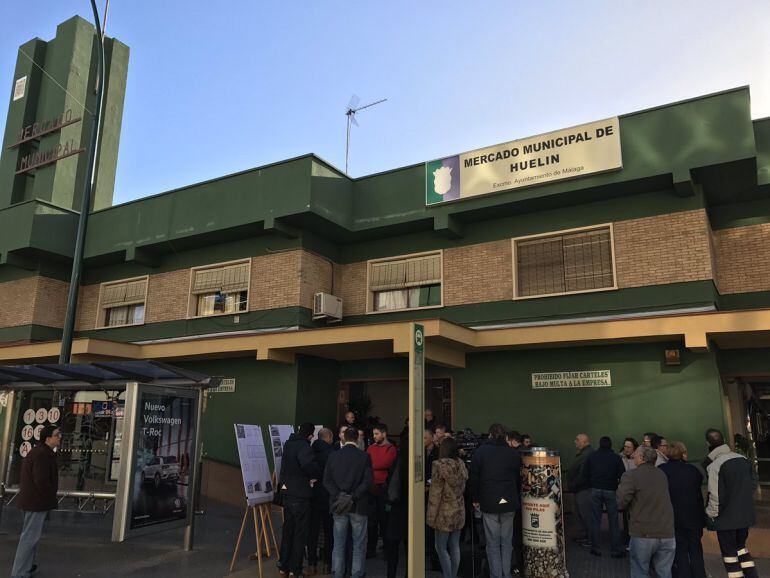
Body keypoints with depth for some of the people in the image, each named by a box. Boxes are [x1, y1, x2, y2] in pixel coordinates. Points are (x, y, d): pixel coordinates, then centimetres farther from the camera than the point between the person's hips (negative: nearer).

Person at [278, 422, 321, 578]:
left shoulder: (289, 443, 8)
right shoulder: (303, 445, -19)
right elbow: (309, 464, -33)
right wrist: (316, 476, -16)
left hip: (287, 492, 8)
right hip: (300, 494, -8)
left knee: (287, 530, 18)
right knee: (300, 533, 6)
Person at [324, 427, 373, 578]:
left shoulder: (333, 456, 2)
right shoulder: (365, 457, -6)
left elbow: (326, 480, -2)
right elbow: (367, 482, -13)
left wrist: (339, 495, -6)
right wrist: (353, 497, -11)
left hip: (338, 505, 3)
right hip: (358, 506, -2)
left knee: (338, 543, 11)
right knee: (359, 544, 8)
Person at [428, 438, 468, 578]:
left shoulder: (440, 465, -16)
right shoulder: (461, 464, 3)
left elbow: (435, 493, -15)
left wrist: (431, 516, -10)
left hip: (445, 513, -6)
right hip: (459, 512, 6)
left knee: (441, 548, 5)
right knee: (455, 547, 14)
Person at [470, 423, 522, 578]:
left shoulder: (480, 452, -3)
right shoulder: (514, 454, 3)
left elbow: (474, 478, -2)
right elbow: (518, 478, 10)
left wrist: (475, 499, 6)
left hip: (488, 503, -2)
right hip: (509, 503, 2)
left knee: (493, 543, 4)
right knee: (507, 542, 11)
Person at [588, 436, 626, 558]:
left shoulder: (592, 456, 2)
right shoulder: (616, 457, -3)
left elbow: (588, 474, 5)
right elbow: (622, 475, -3)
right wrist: (619, 488, 13)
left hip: (595, 490, 1)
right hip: (610, 491, -1)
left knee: (595, 520, 6)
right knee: (613, 521, 5)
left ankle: (596, 548, 10)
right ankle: (615, 550, 8)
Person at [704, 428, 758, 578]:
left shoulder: (715, 466, -20)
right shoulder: (743, 459, -1)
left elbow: (716, 496, -19)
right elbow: (754, 482, 10)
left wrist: (711, 515, -3)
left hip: (726, 518, -6)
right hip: (746, 515, 6)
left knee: (730, 554, 7)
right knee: (741, 547, 24)